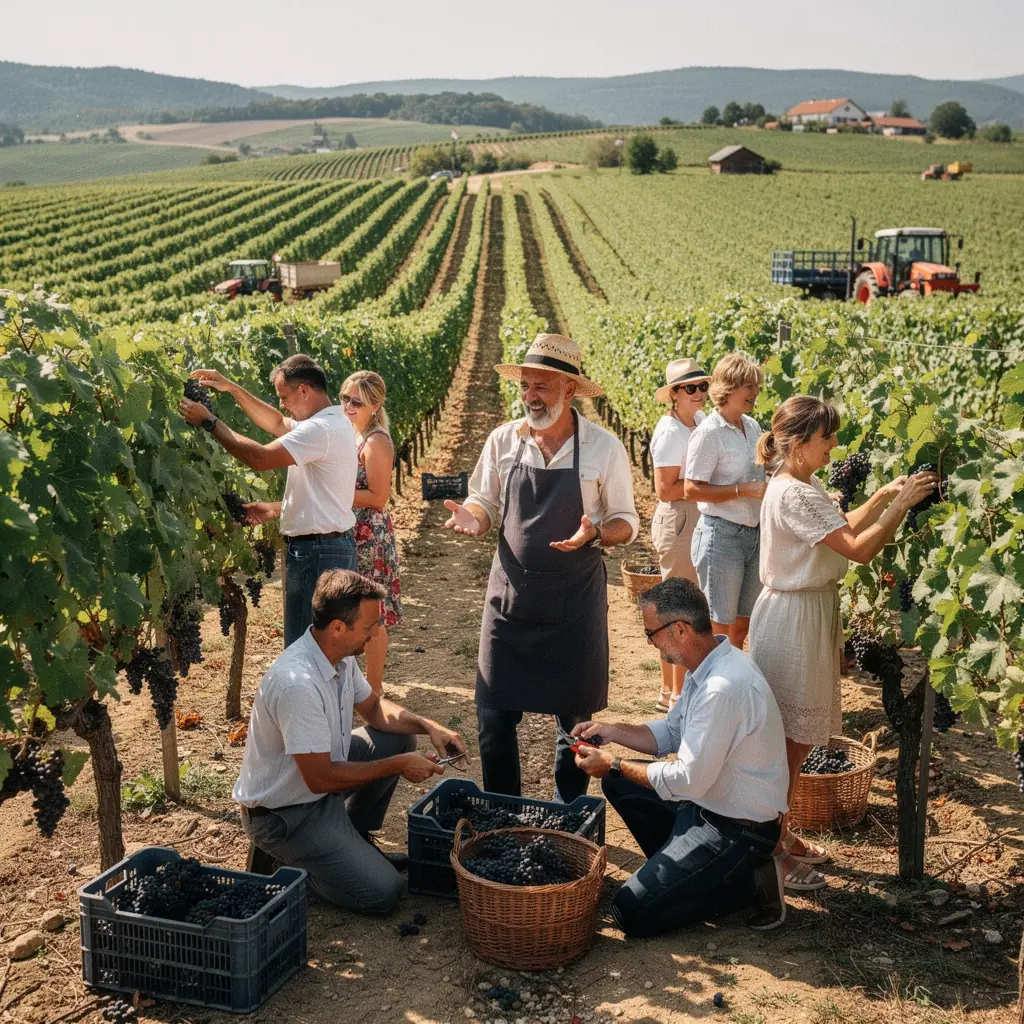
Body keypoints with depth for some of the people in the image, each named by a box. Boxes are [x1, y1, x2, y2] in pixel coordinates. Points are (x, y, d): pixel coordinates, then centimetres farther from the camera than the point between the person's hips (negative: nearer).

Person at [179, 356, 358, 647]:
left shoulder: (320, 429, -20)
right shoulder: (335, 422, 13)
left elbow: (260, 458, -23)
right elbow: (276, 423, 24)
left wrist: (209, 421, -13)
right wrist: (232, 388, 18)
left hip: (317, 553, -11)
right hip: (339, 545, 11)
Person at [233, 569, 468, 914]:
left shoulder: (339, 654, -6)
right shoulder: (298, 683, -34)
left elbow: (373, 707, 12)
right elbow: (320, 778, -29)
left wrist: (429, 727, -4)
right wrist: (398, 765, -21)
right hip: (282, 814, -9)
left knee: (400, 738, 7)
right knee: (382, 892, -14)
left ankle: (357, 840, 18)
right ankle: (285, 862, 5)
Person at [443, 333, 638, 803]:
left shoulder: (604, 448, -7)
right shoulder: (503, 441, 0)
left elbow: (626, 522, -1)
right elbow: (485, 504, 10)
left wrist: (595, 533, -22)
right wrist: (472, 517, -13)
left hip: (575, 601, -2)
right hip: (510, 593, 2)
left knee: (575, 714, 10)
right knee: (494, 713, 5)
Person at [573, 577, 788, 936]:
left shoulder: (723, 688, -31)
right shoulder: (707, 667, 1)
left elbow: (688, 781, -26)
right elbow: (671, 734, 15)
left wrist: (614, 764, -15)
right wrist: (612, 731, 1)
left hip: (738, 828, -10)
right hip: (709, 801, 10)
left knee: (630, 912, -11)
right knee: (618, 784, 11)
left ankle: (753, 883, -3)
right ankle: (678, 868, 13)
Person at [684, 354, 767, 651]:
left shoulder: (752, 426, 8)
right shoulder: (709, 433, -13)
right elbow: (691, 490, -17)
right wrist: (743, 490, -20)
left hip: (754, 534, 7)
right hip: (721, 534, -7)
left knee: (742, 626, 15)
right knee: (719, 629, 1)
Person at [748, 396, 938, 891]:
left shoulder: (800, 486, 10)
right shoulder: (794, 494, -22)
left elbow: (844, 528, 18)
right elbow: (859, 548, -24)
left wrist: (884, 495, 7)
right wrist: (901, 503, -17)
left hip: (808, 613, 10)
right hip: (794, 620, -10)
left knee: (793, 738, 18)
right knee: (789, 742, 0)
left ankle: (777, 832, 31)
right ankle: (770, 852, 12)